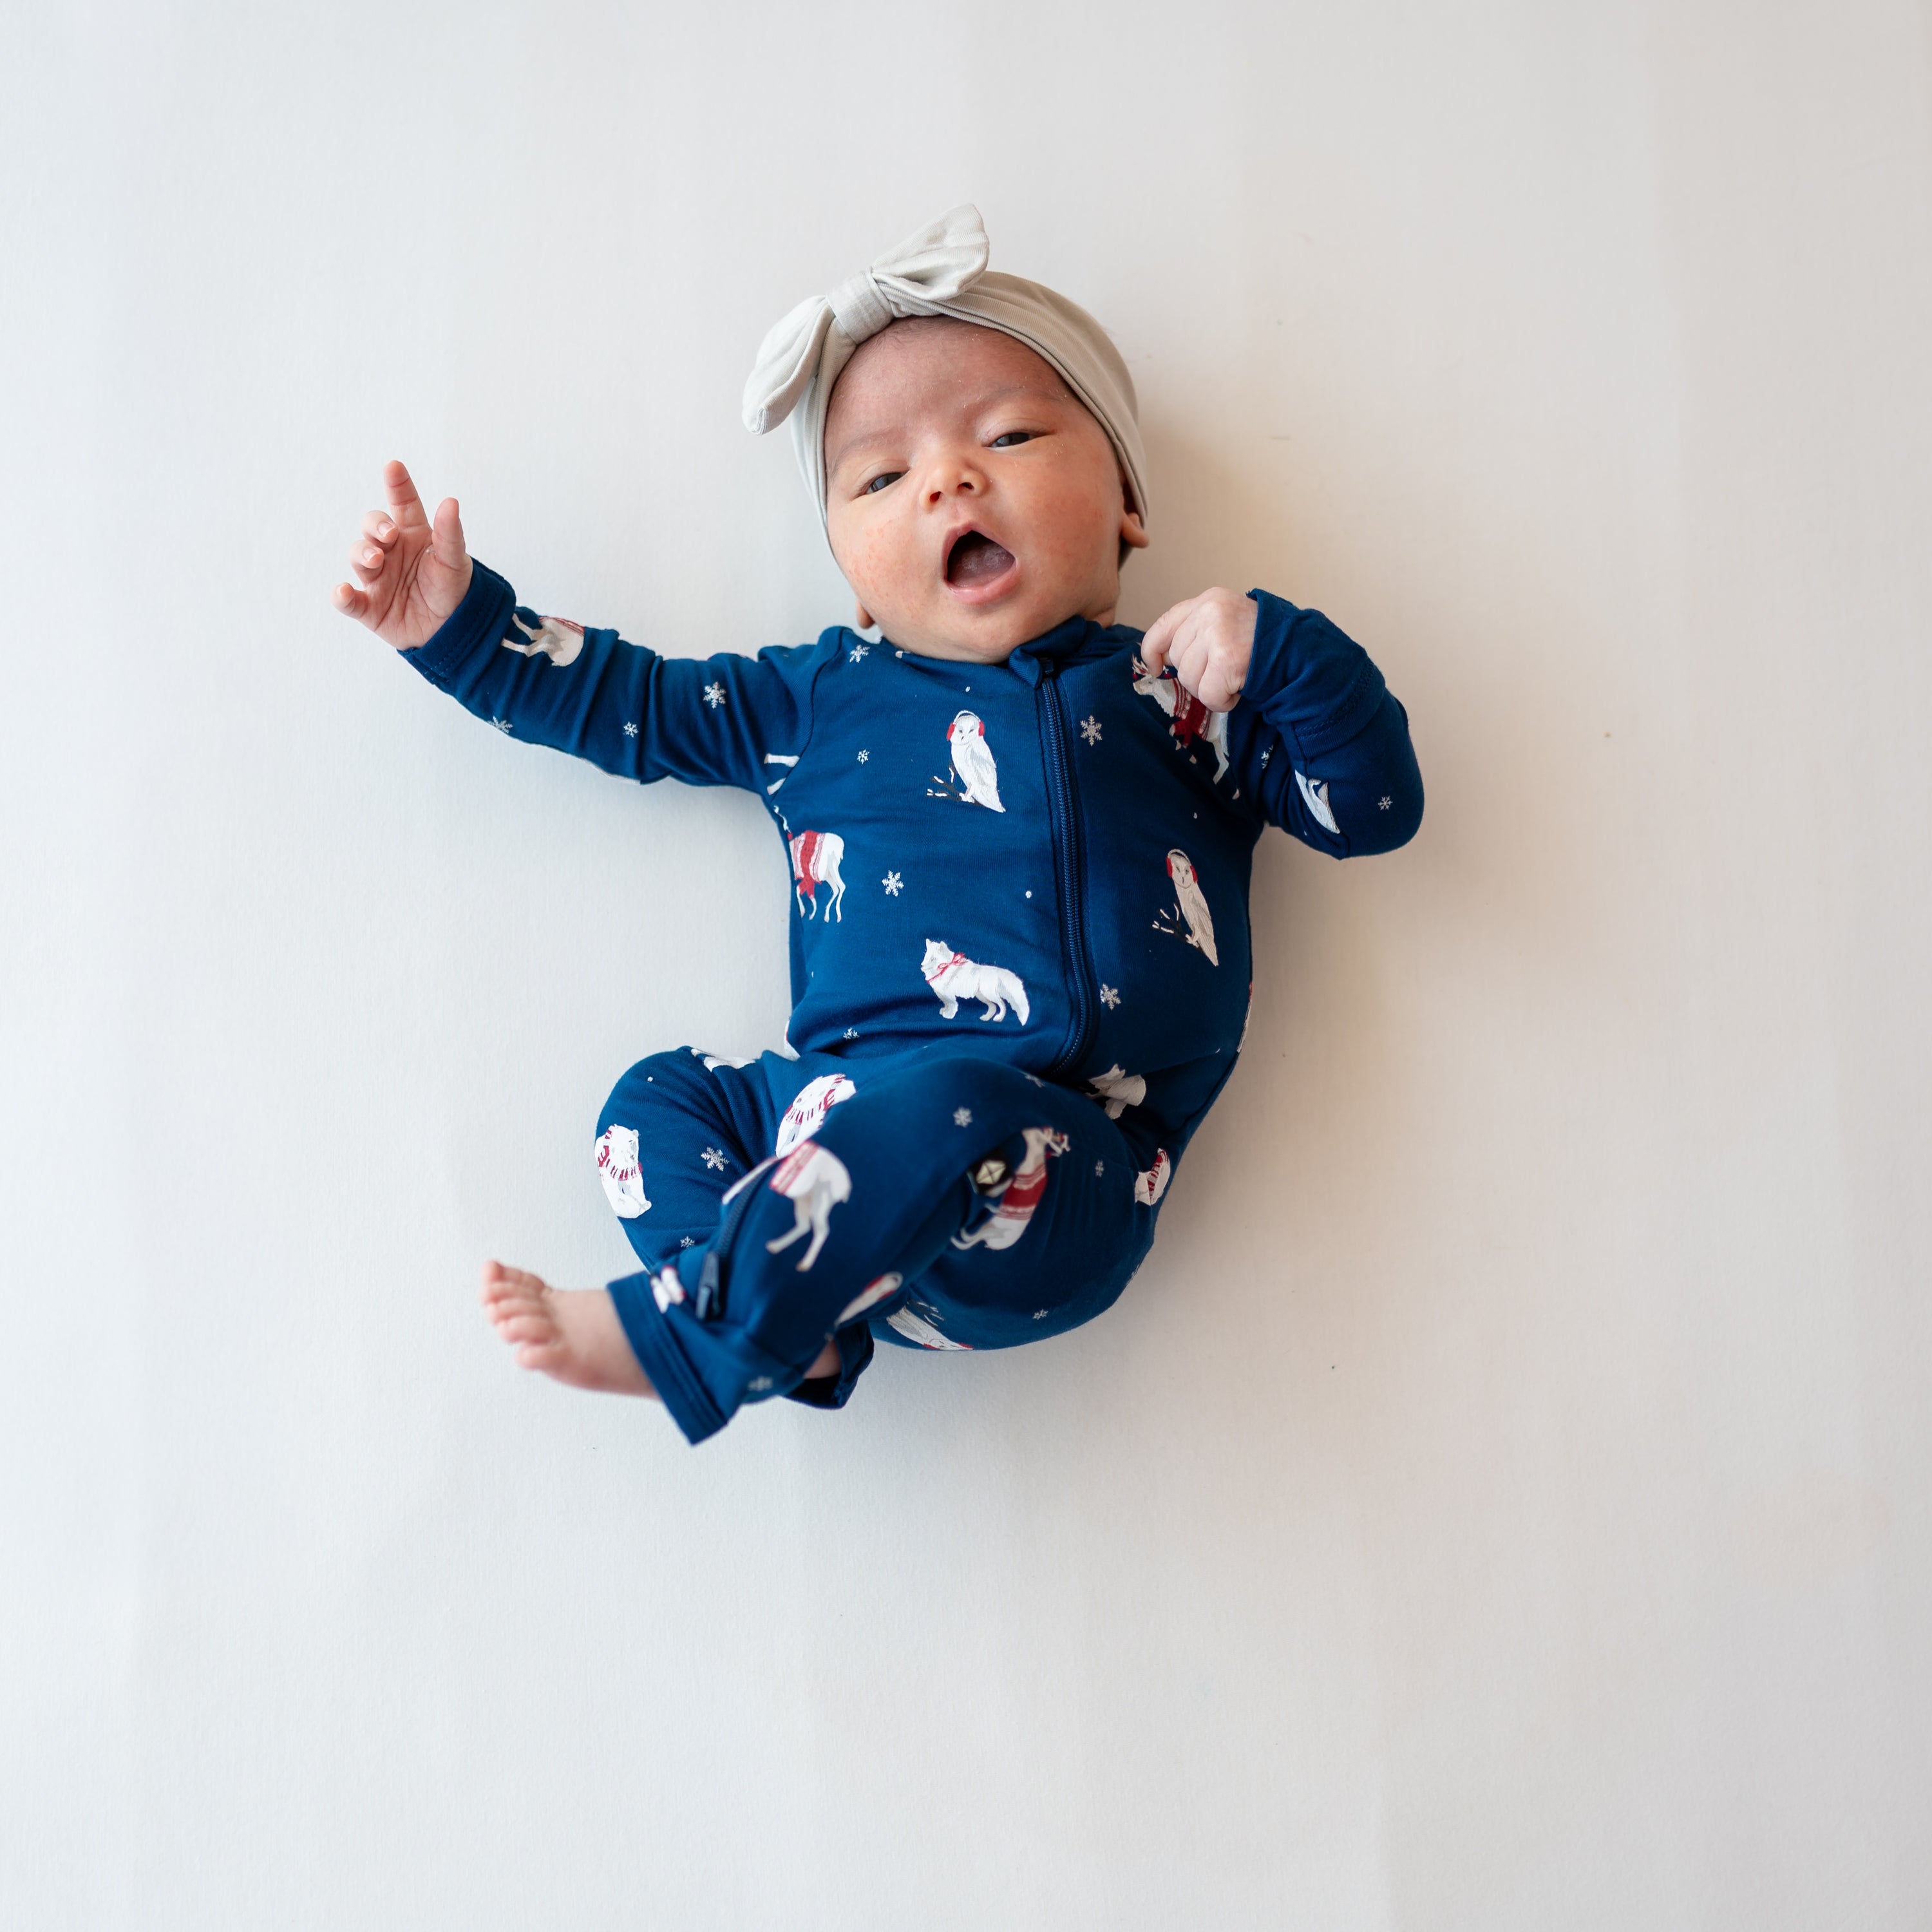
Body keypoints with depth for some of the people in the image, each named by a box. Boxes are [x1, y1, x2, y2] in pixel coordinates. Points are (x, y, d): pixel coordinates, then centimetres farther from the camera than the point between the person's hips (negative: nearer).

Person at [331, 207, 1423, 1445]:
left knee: (934, 1109, -33)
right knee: (657, 1100, -6)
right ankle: (806, 1327, -21)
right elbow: (630, 702, 25)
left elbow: (1376, 808, 10)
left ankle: (686, 1335, -18)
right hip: (844, 1106, 5)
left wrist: (1275, 650, -3)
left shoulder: (1179, 694, 13)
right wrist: (461, 623, 19)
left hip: (1063, 1174, -4)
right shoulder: (823, 698, 19)